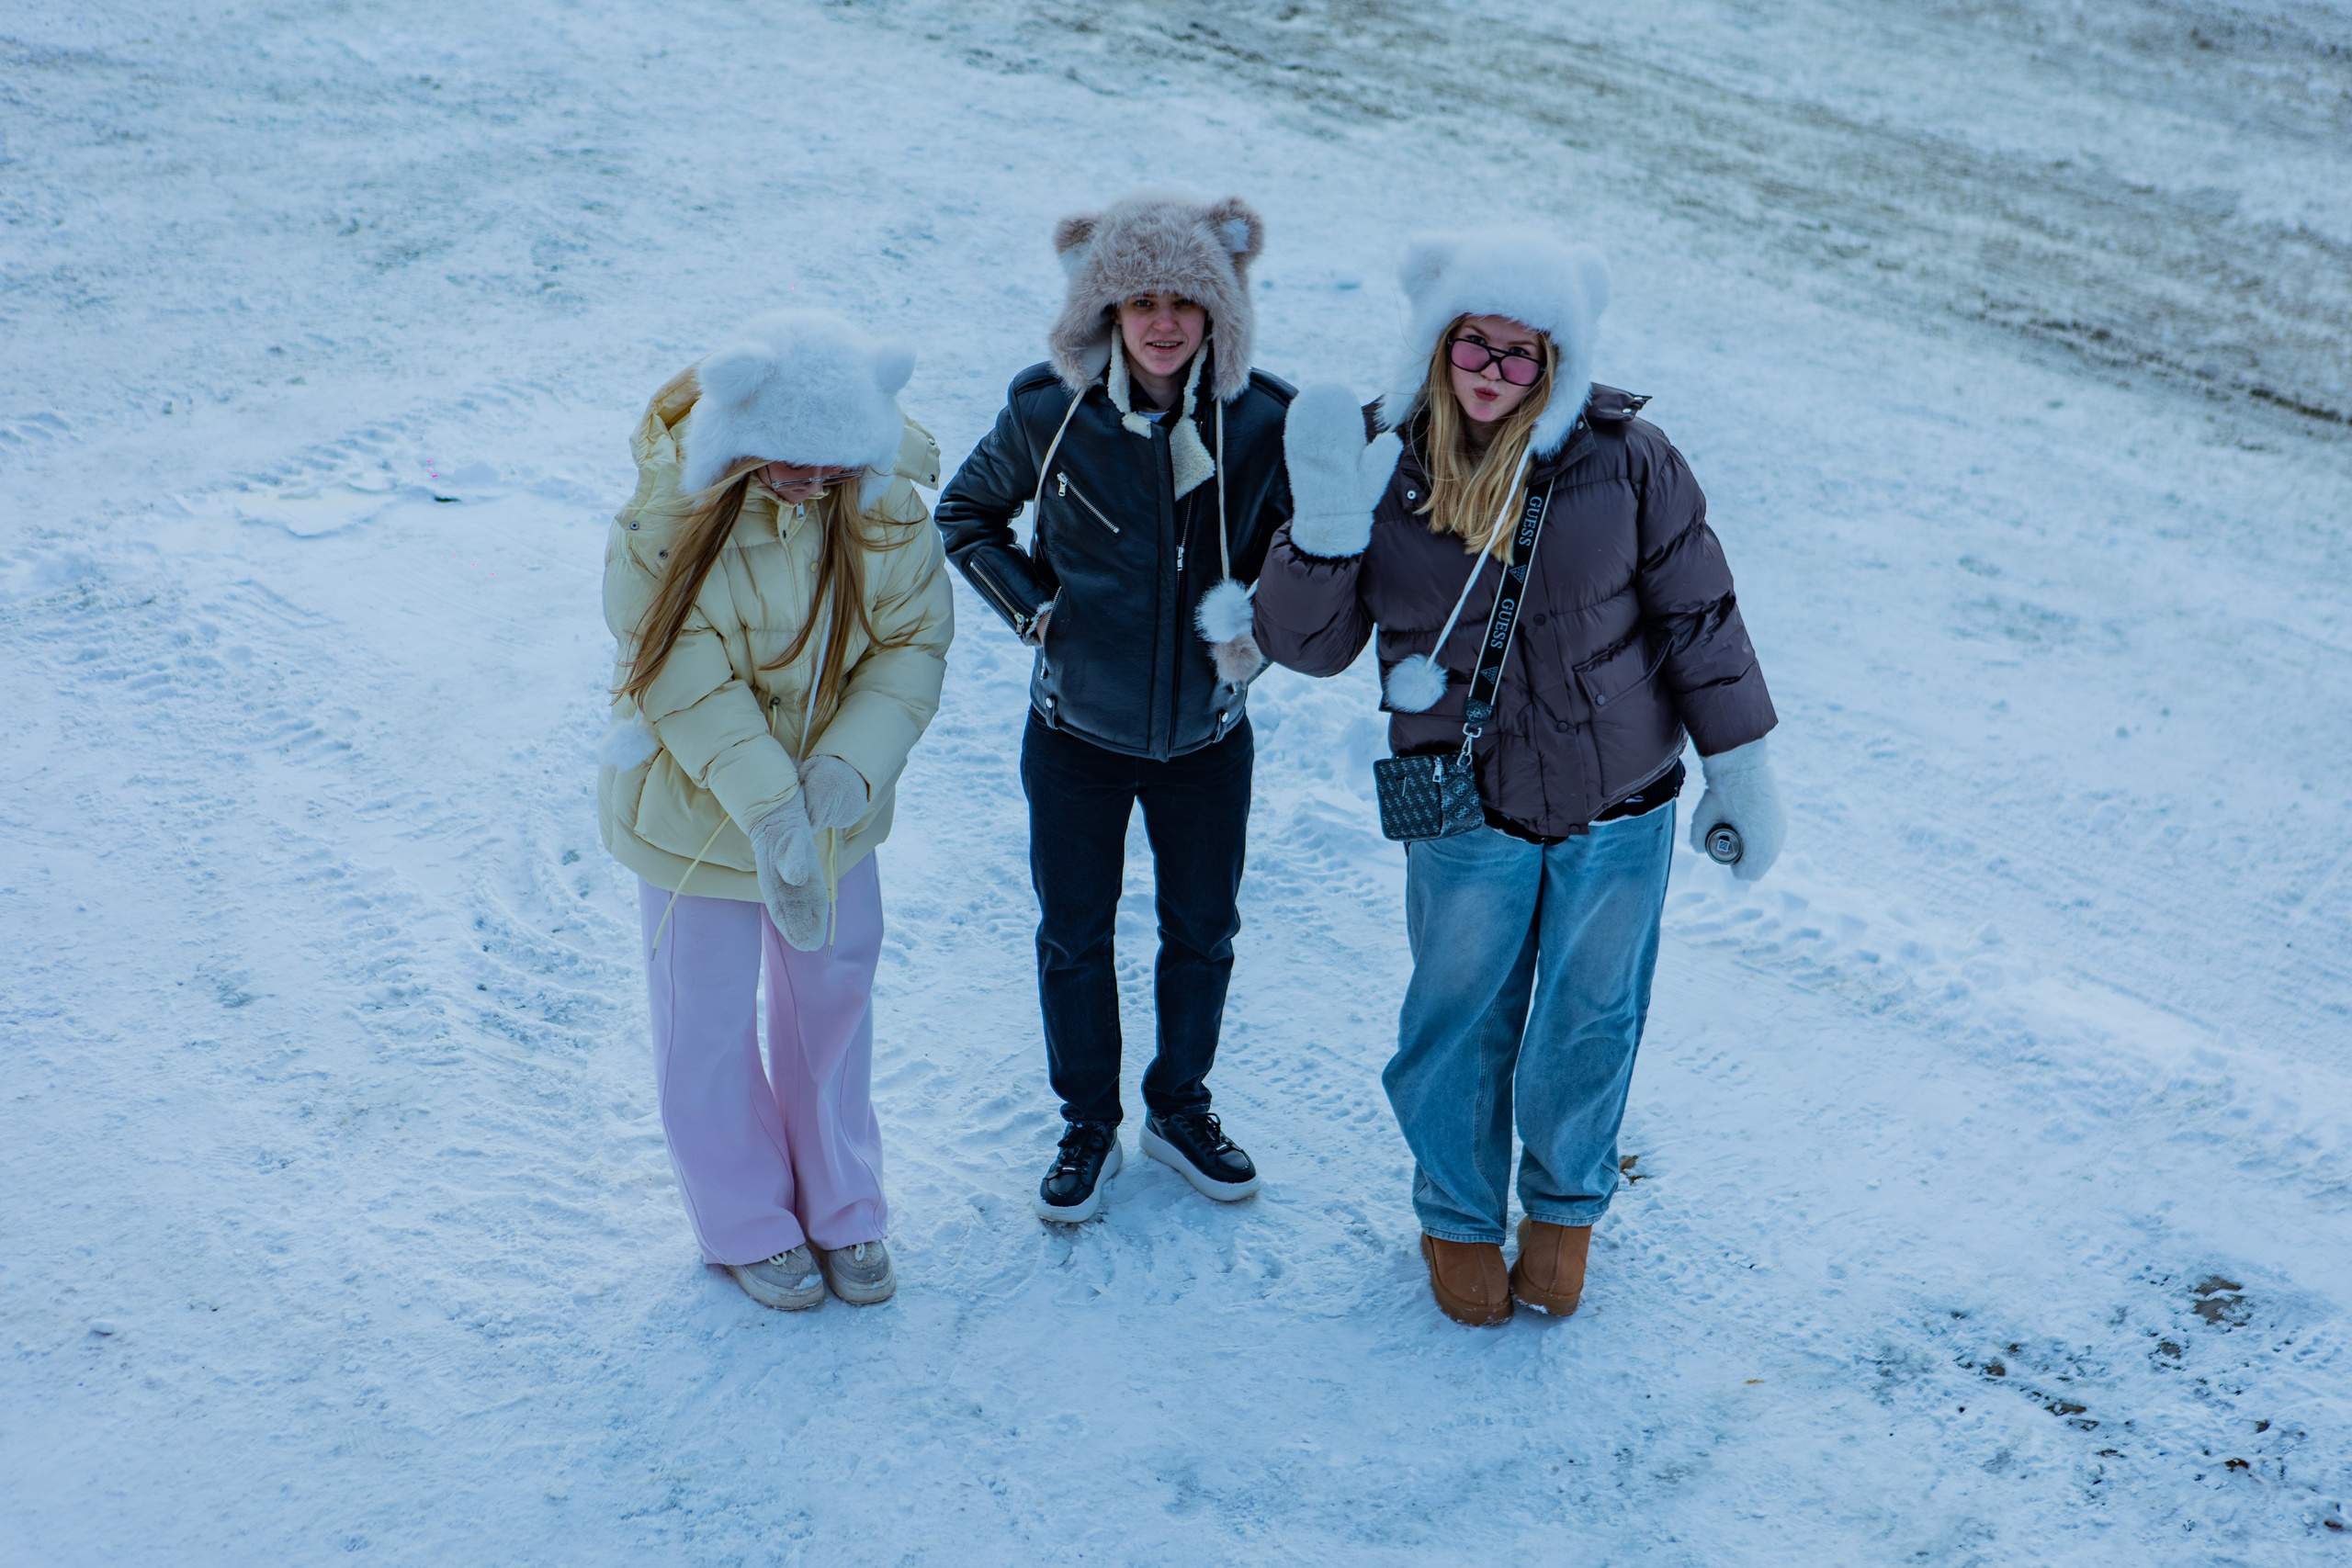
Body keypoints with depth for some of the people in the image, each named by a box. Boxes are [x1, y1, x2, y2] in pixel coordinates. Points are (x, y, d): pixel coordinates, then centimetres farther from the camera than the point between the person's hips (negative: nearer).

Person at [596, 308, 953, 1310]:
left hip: (833, 803, 3)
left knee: (834, 996, 19)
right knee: (709, 1022, 13)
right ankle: (745, 1224, 37)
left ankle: (842, 1208, 41)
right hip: (698, 805, -3)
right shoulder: (673, 510, -24)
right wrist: (767, 807, -34)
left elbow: (913, 642, -11)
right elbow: (689, 681, -24)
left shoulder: (885, 502, -14)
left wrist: (851, 763, -28)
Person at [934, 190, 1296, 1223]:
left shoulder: (1263, 418, -14)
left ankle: (1179, 1109, 40)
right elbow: (966, 514, 3)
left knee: (1203, 933, 16)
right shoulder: (1046, 410, -15)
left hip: (1207, 736, 1)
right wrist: (1034, 607, -8)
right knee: (1074, 936, 13)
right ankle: (1088, 1125, 34)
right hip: (1077, 732, -1)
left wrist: (1258, 620, -15)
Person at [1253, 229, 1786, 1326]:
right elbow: (1307, 646, -6)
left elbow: (1697, 613, -2)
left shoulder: (1622, 457, -12)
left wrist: (1738, 766, -1)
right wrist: (1324, 532, -24)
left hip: (1617, 804, 0)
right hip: (1466, 817, 0)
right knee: (1457, 1029, 12)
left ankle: (1565, 1205, 44)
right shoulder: (1382, 463, -9)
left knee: (1589, 1023, 16)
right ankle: (1458, 1218, 40)